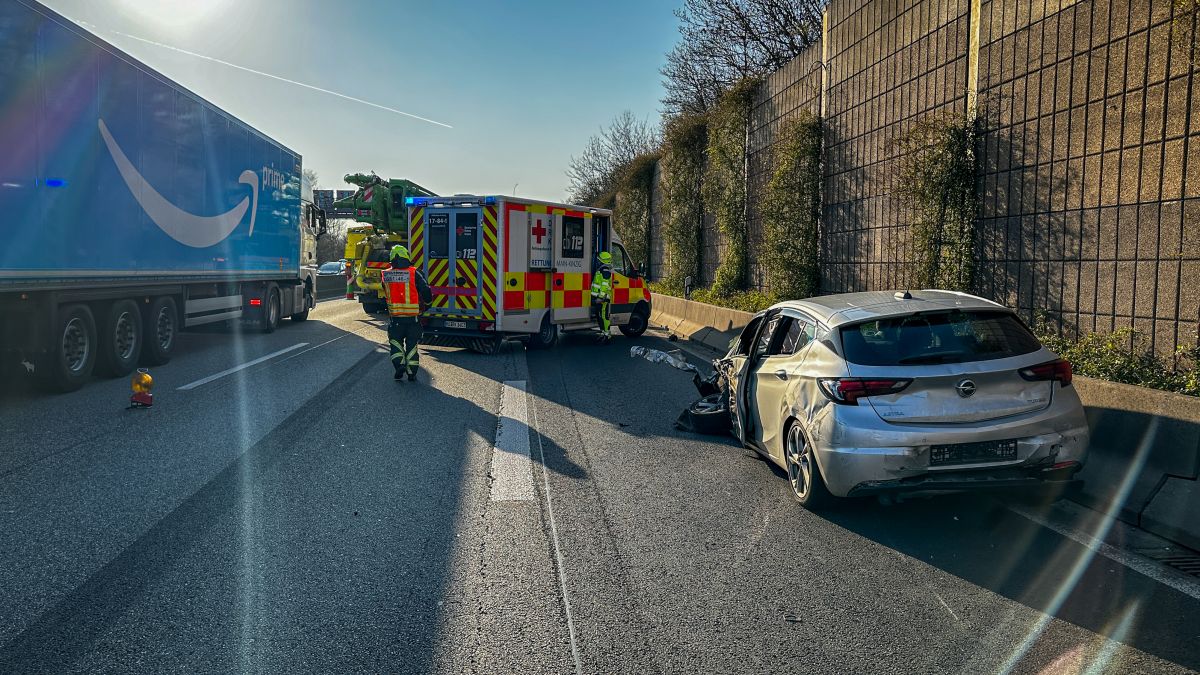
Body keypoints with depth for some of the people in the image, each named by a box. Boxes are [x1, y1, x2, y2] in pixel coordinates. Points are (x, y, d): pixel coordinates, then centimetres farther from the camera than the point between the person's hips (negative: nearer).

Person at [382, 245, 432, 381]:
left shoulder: (386, 275, 0)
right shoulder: (415, 273, -9)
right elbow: (426, 293, -10)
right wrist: (427, 302, 10)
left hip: (395, 317, 1)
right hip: (413, 317, -1)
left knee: (395, 341, 17)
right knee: (412, 344, 10)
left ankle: (399, 365, -2)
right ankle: (411, 373, 11)